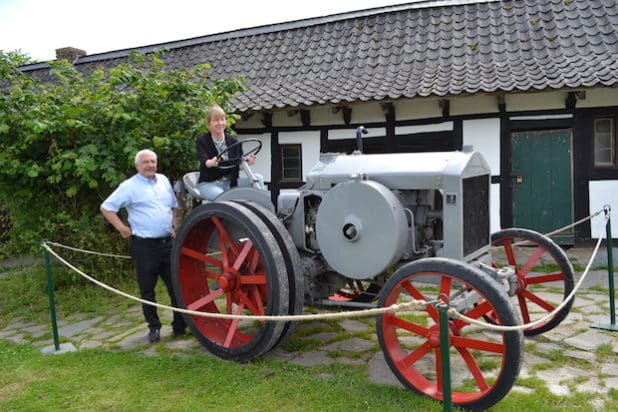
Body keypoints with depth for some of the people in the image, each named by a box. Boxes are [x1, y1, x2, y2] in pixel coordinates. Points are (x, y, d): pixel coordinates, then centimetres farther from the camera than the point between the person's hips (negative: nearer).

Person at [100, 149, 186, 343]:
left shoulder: (164, 181, 12)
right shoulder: (130, 186, -5)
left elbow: (173, 206, 24)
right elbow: (106, 207, -5)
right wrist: (123, 228, -9)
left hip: (168, 242, 5)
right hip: (144, 245, -5)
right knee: (147, 291, 5)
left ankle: (181, 325, 19)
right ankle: (154, 328, 19)